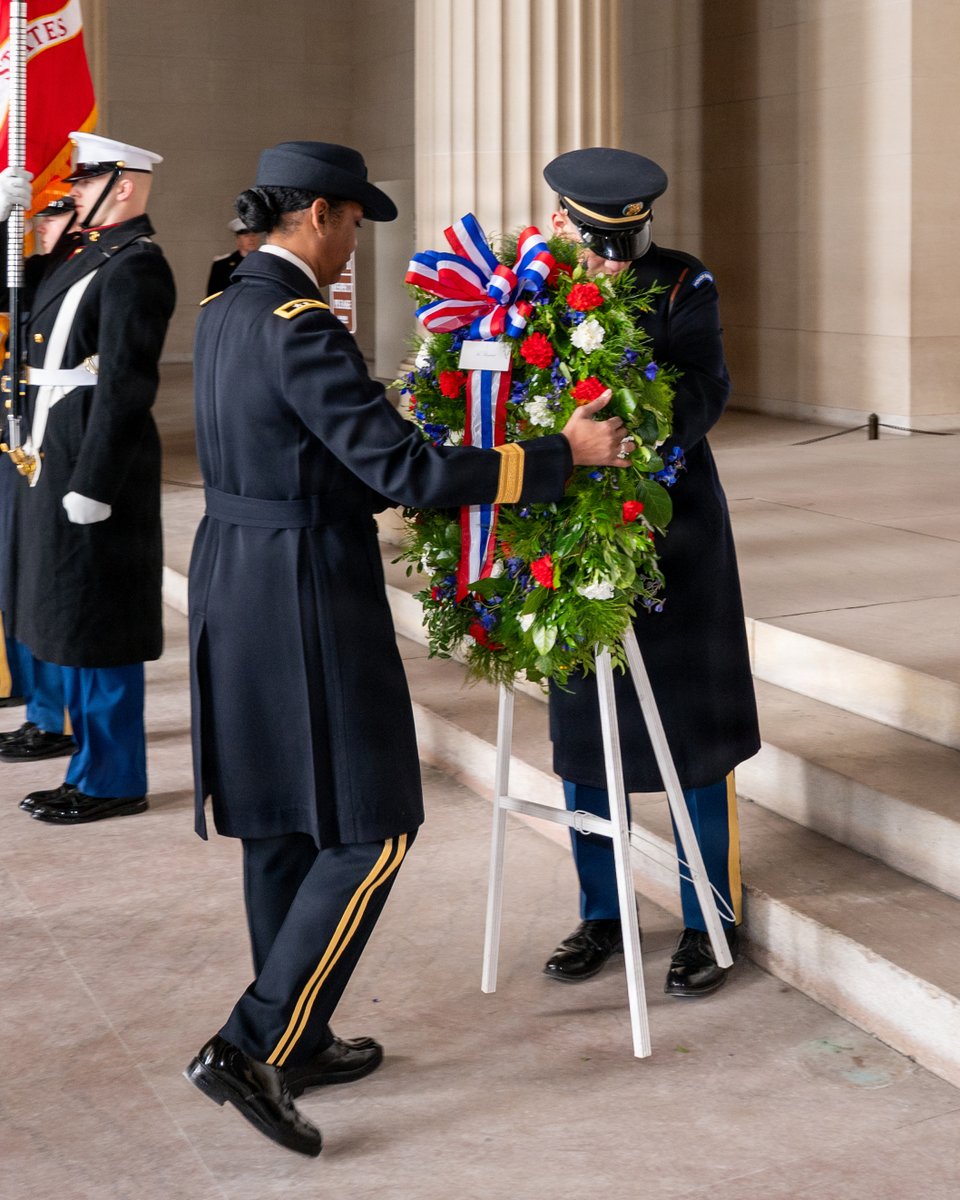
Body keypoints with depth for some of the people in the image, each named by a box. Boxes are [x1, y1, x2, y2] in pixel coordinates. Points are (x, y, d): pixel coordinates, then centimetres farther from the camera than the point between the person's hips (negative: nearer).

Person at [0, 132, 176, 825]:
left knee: (95, 626, -2)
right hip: (58, 457, 10)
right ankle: (95, 765, 25)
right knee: (72, 620, 15)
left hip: (95, 463, -10)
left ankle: (112, 782, 8)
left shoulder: (135, 267, -15)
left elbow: (125, 386, -20)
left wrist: (89, 486, -21)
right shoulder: (89, 256, 15)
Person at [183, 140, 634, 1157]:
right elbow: (402, 470, -24)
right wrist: (561, 453, -19)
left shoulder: (221, 313, 9)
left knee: (282, 821, 16)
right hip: (308, 595, -10)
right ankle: (252, 1045, -3)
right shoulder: (299, 328, -21)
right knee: (372, 830, -1)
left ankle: (296, 1043, 27)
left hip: (232, 577, 10)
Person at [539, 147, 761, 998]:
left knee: (692, 733, 2)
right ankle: (601, 918, 26)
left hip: (671, 529, -3)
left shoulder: (683, 285, -5)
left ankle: (710, 925, 16)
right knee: (582, 732, 10)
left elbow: (708, 390, -17)